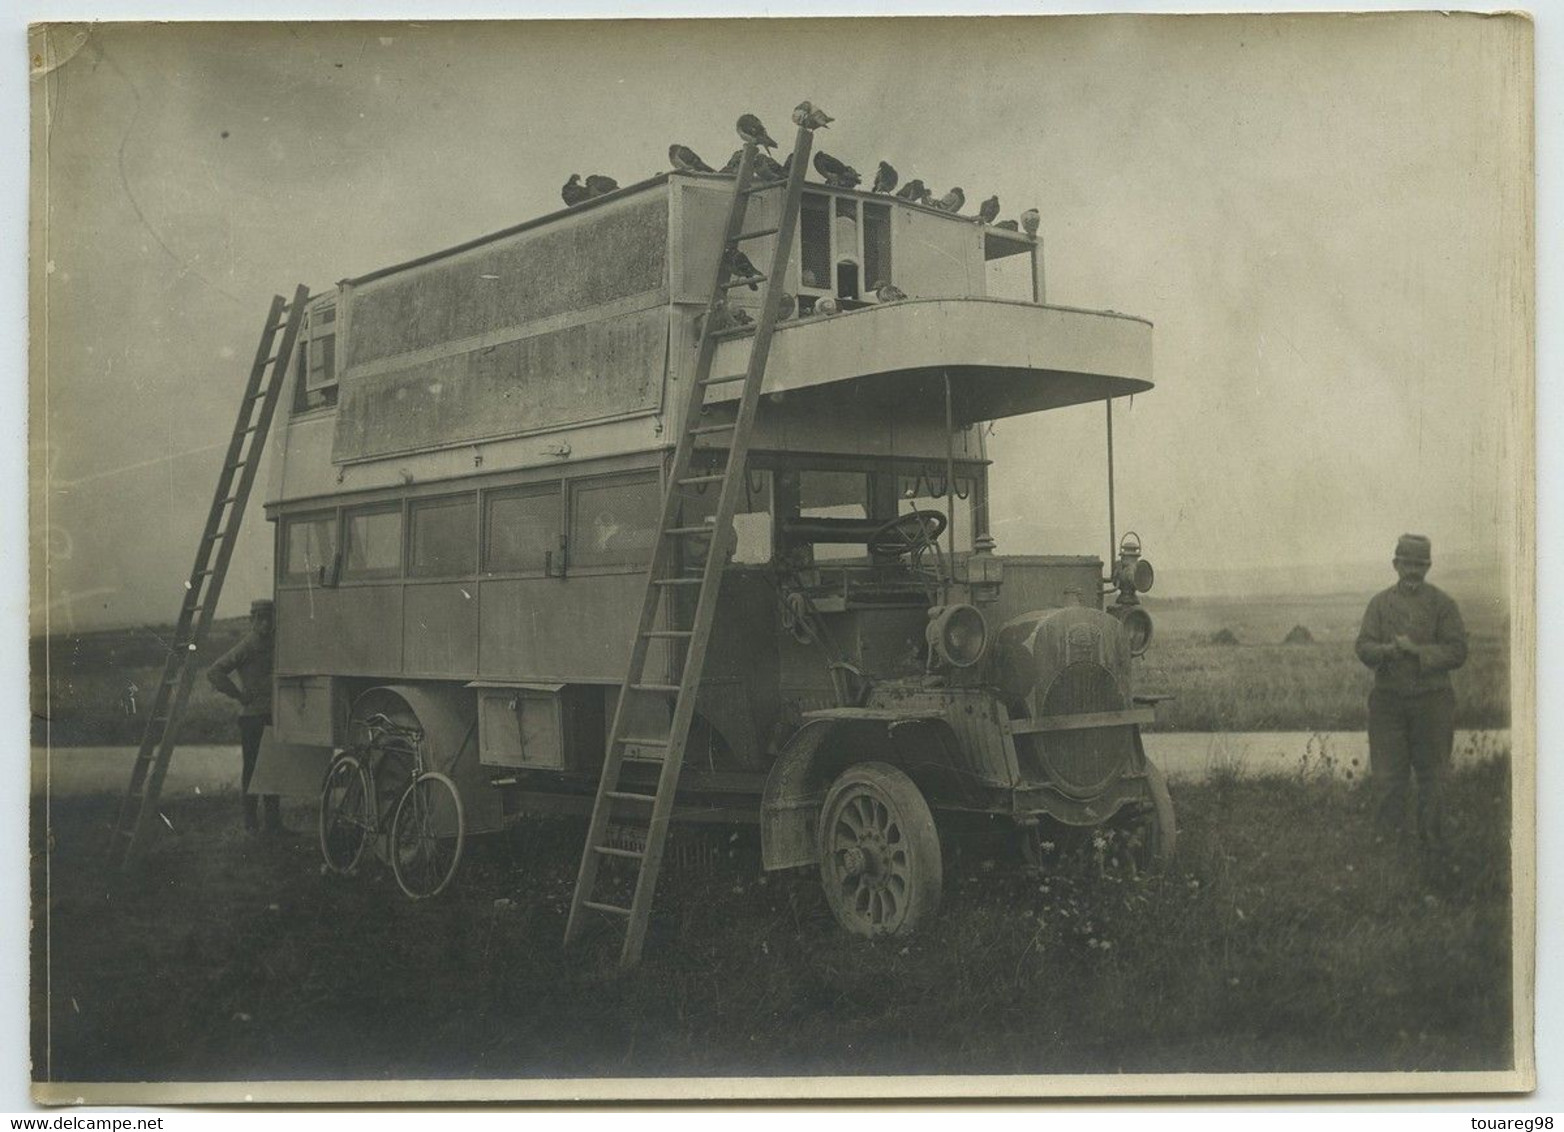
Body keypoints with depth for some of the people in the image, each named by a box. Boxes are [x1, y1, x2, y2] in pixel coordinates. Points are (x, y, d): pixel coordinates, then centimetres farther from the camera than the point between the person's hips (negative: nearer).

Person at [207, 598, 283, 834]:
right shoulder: (246, 647, -8)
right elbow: (214, 673, -13)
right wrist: (240, 696, -11)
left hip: (273, 716, 6)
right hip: (252, 716, -6)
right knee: (252, 768, -2)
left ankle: (273, 820, 15)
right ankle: (251, 821, 4)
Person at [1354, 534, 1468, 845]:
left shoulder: (1442, 603, 2)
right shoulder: (1380, 602, 7)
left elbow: (1457, 652, -4)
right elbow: (1363, 648, 0)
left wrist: (1417, 650, -17)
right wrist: (1387, 650, -21)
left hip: (1432, 700, -1)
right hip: (1388, 699, 1)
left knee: (1432, 773, 5)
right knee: (1389, 774, 0)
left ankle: (1431, 839, 15)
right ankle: (1390, 831, 17)